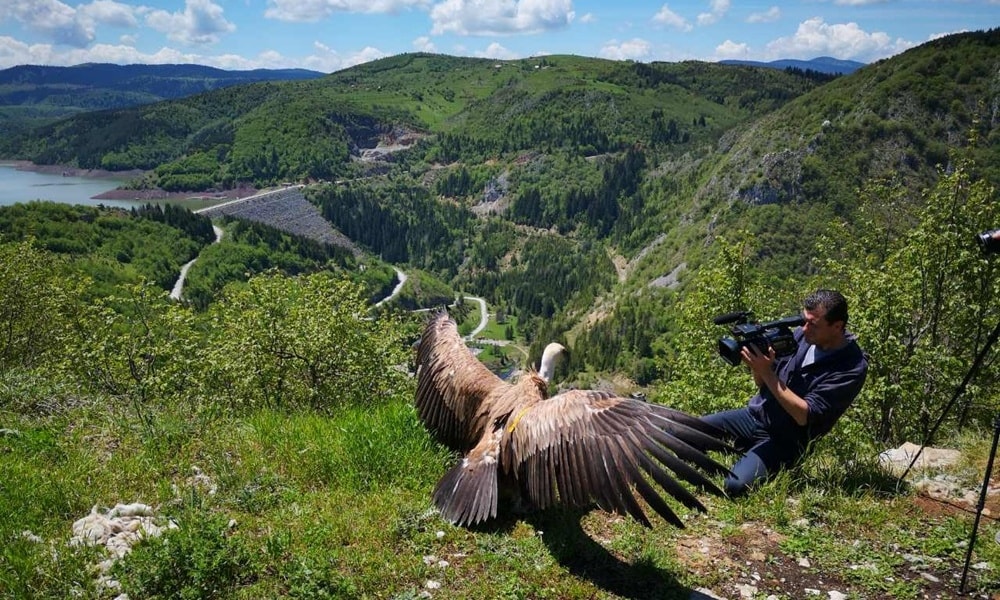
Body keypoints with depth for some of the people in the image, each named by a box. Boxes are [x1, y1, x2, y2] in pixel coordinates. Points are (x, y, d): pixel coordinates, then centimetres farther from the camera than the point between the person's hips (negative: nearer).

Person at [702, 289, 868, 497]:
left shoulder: (853, 367, -19)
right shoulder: (802, 334, -1)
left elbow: (804, 415, -23)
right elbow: (764, 385, 7)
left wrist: (766, 372, -26)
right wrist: (756, 368, -17)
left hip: (784, 440, -6)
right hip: (754, 415, 6)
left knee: (735, 485, -27)